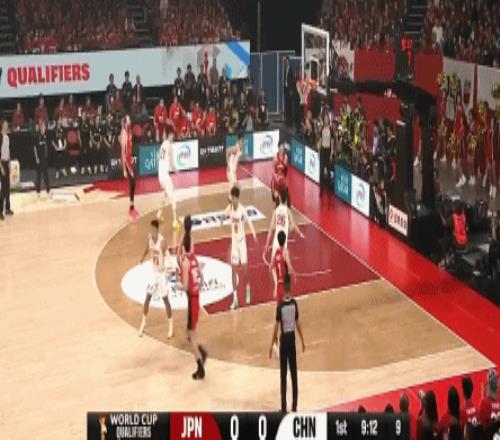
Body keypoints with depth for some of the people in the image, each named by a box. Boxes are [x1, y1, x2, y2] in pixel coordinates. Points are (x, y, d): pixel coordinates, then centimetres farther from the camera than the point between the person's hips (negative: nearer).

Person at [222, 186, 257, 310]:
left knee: (245, 267, 1)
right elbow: (224, 216, 14)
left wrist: (254, 233, -44)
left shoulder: (242, 209, -18)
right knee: (233, 269, 0)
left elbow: (248, 221, -28)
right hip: (234, 241, 3)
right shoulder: (229, 208, -5)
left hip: (242, 240, -3)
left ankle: (247, 289, 31)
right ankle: (235, 298, 3)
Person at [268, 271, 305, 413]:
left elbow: (276, 327, -12)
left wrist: (271, 345, -5)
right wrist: (303, 341, 12)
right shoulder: (294, 303, -5)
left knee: (283, 375, 3)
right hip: (292, 338, 3)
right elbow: (298, 323, 2)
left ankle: (284, 407, 5)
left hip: (284, 339, -3)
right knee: (293, 374, 9)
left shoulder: (280, 306, -15)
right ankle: (294, 406, 14)